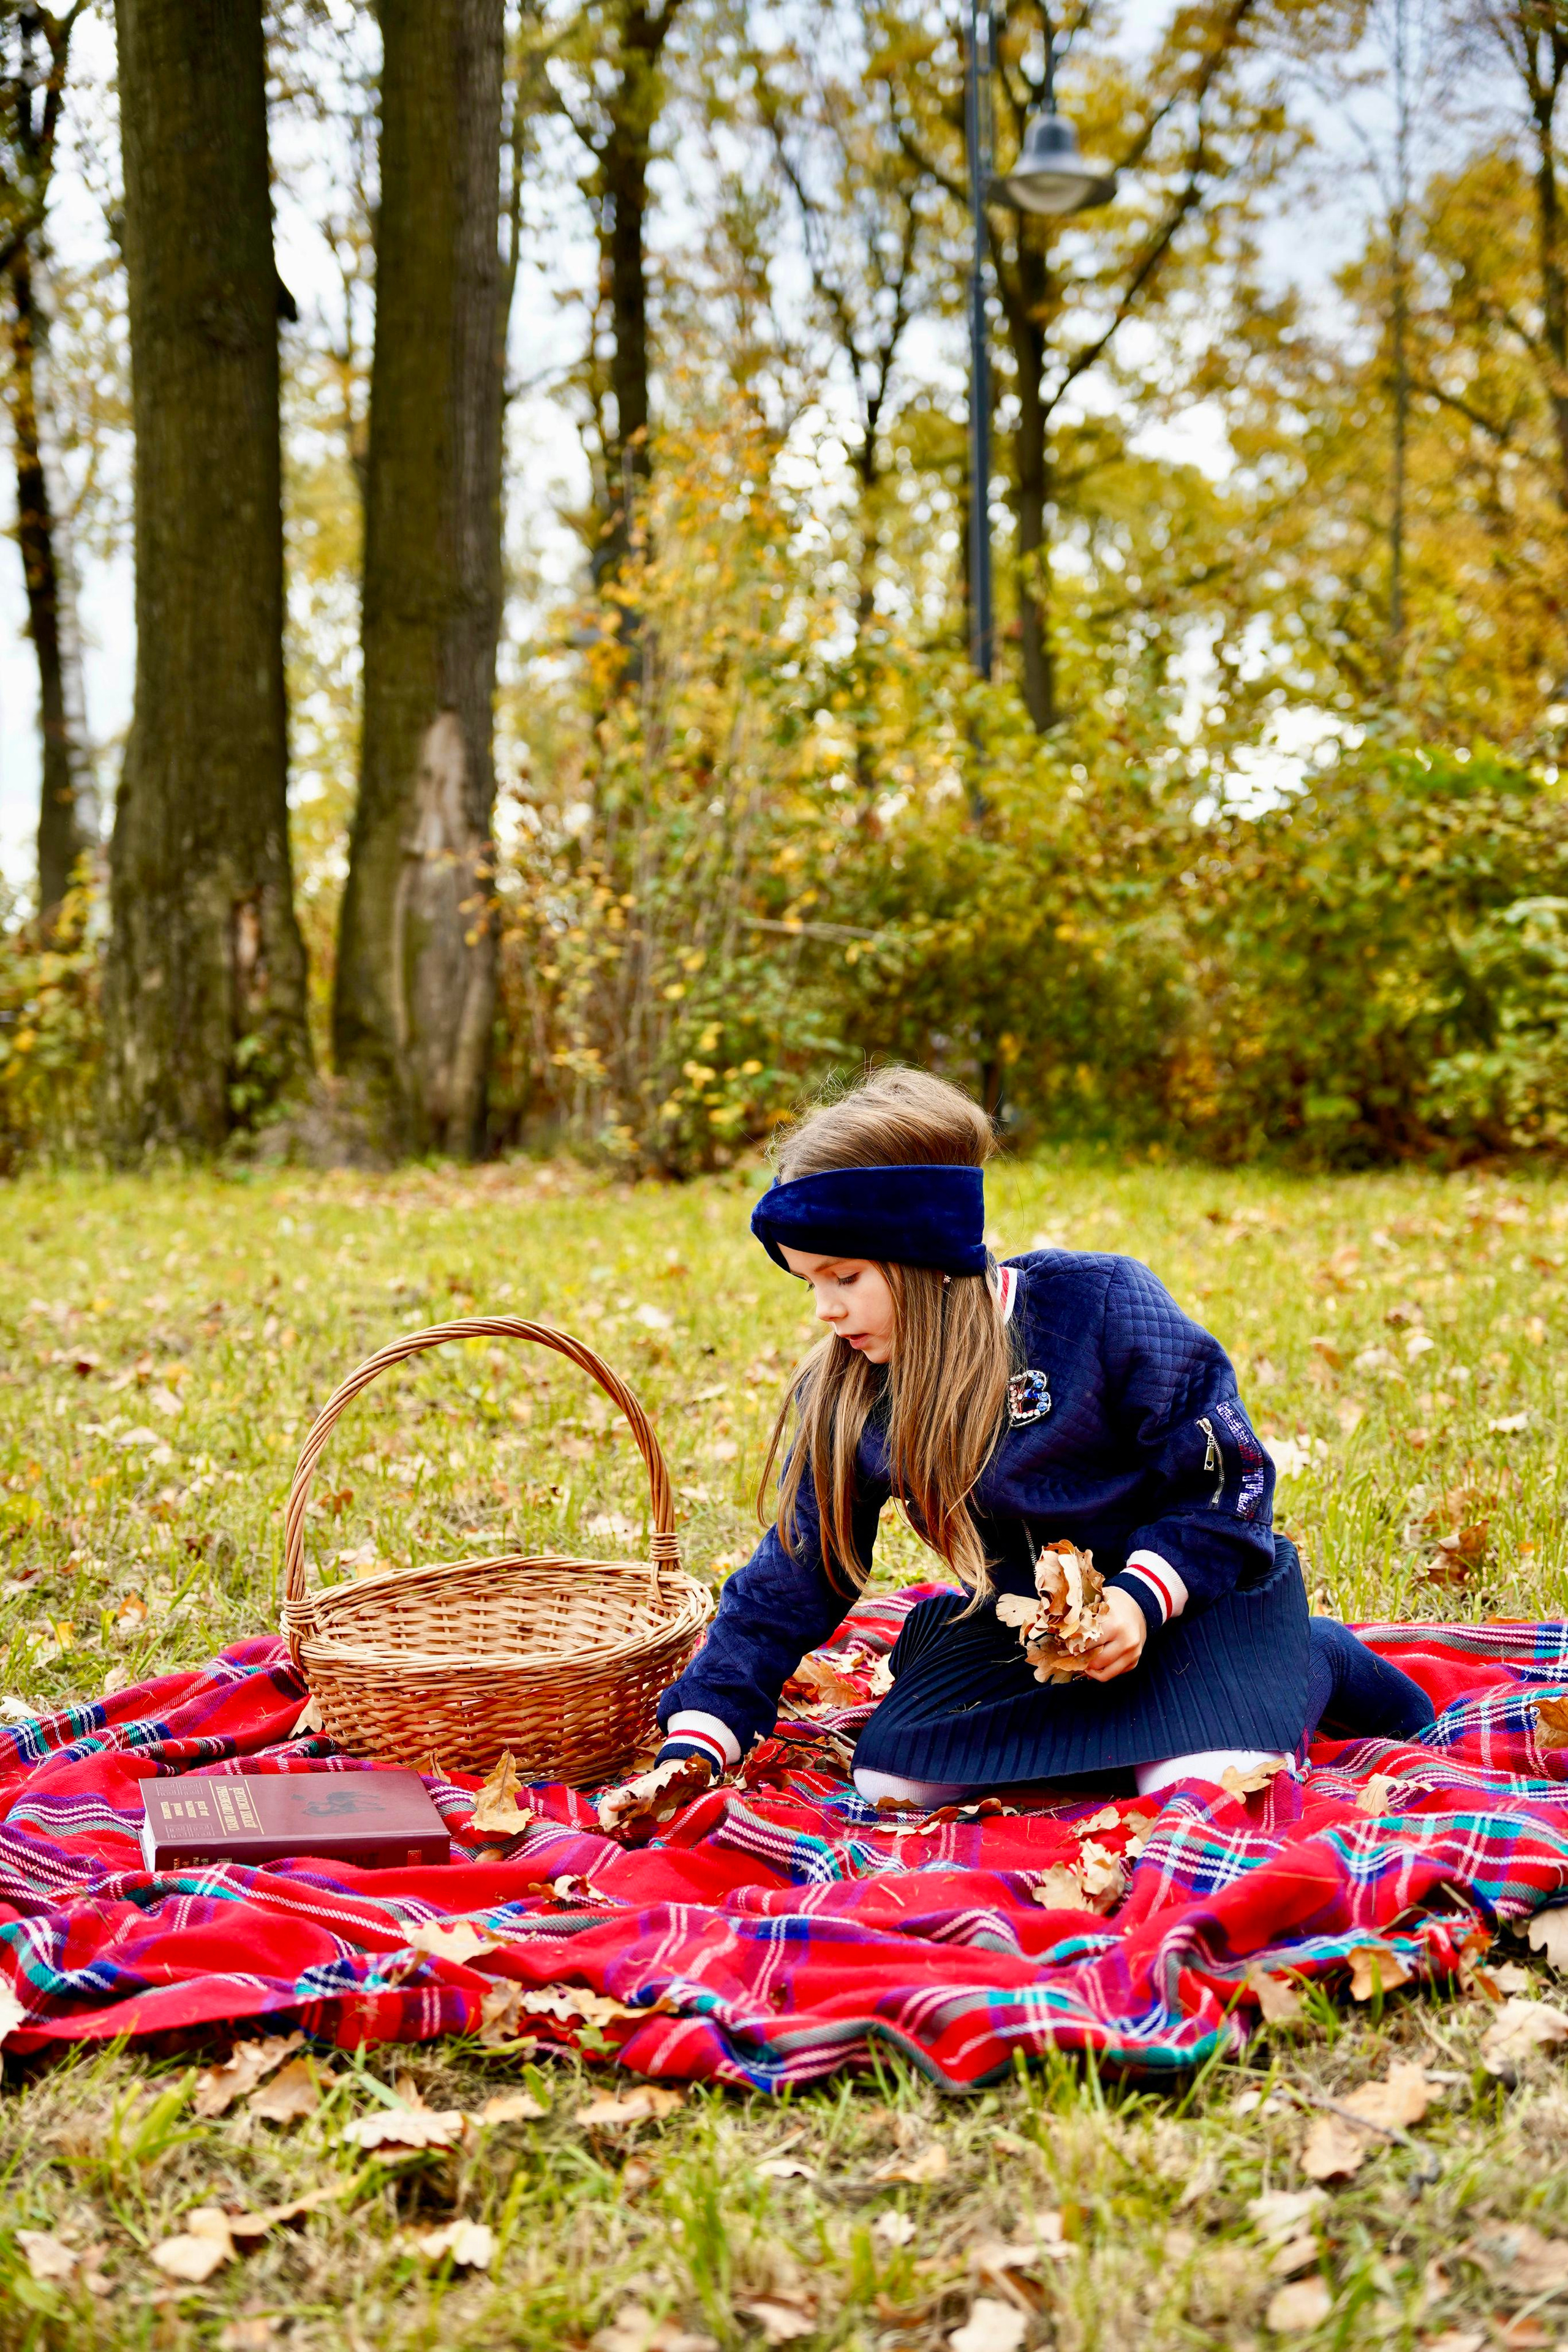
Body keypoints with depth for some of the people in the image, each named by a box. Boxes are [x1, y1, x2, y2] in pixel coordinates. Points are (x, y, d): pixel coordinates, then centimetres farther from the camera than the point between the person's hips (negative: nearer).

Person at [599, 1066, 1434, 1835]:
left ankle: (1308, 1671, 5)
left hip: (1192, 1588, -4)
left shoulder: (1099, 1305, -21)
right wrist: (696, 1747, -8)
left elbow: (1226, 1476, -14)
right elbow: (792, 1581, -1)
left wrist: (1142, 1596, -28)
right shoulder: (841, 1397, -6)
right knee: (888, 1776, -15)